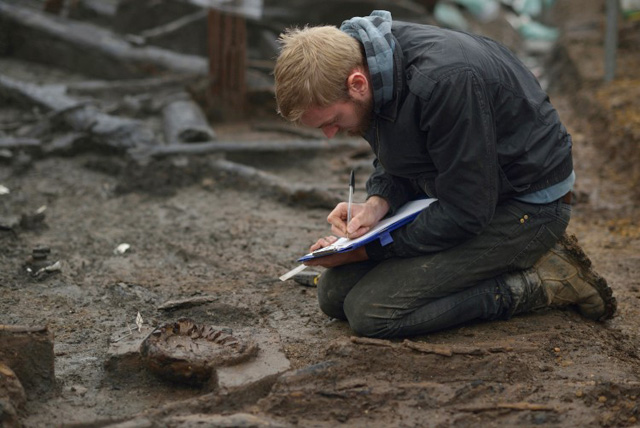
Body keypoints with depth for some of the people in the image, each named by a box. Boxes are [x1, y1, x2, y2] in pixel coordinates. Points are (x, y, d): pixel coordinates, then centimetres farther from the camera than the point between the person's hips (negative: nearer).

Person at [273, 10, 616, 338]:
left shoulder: (445, 80, -33)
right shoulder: (359, 58, -7)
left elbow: (466, 211, -26)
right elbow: (396, 162, 9)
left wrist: (369, 249, -18)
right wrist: (378, 202, -13)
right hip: (459, 195, 9)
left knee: (371, 312, -18)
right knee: (334, 294, 4)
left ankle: (543, 280, -6)